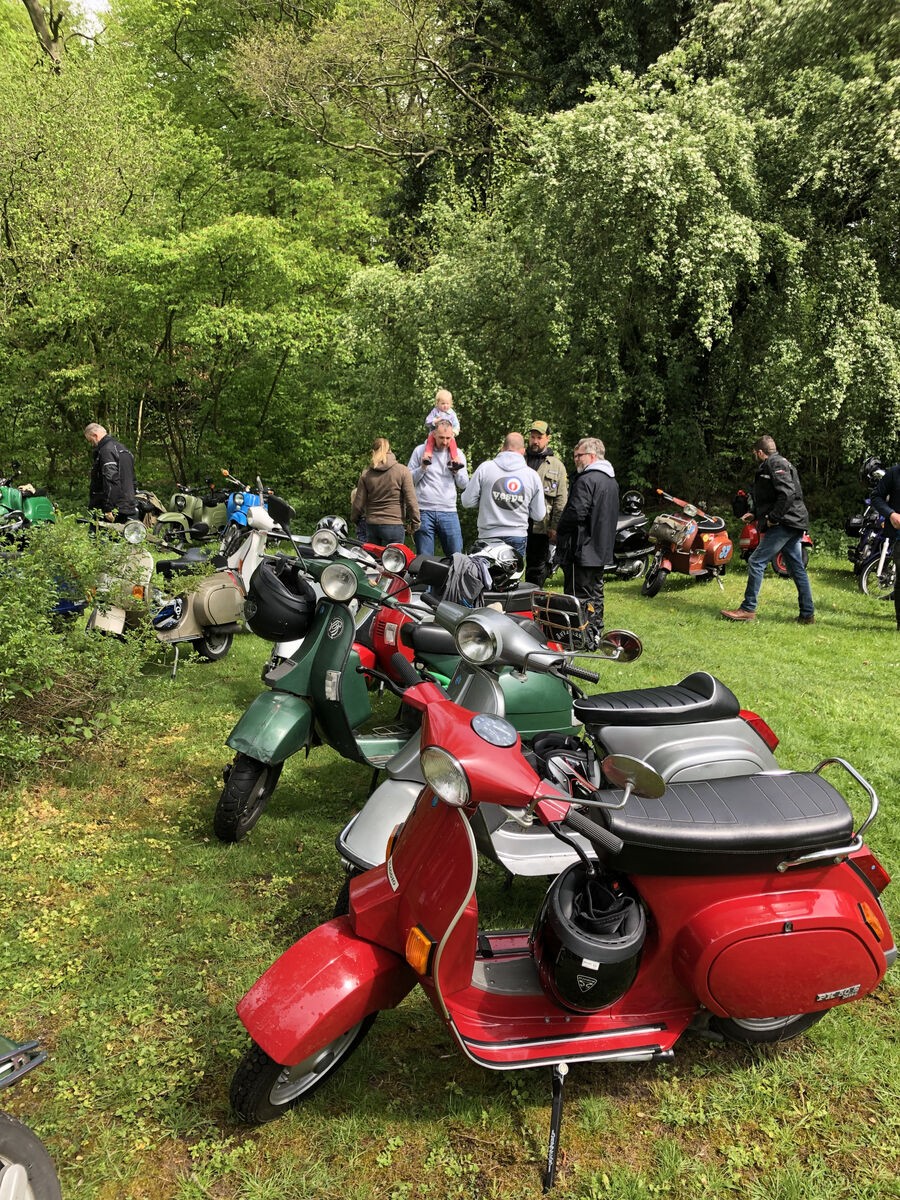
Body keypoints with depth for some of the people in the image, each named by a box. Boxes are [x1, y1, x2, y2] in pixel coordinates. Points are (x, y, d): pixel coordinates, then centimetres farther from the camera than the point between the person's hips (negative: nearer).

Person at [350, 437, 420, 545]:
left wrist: (353, 519, 22)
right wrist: (415, 523, 3)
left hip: (371, 525, 3)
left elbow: (358, 502, 5)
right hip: (394, 525, -3)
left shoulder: (366, 474, 3)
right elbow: (411, 501, -7)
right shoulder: (402, 471, -5)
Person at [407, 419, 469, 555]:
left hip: (449, 512, 2)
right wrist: (422, 468, -10)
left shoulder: (458, 454, 12)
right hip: (424, 511, -1)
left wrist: (457, 472, -7)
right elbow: (409, 480, 5)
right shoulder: (420, 451, 7)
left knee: (456, 555, 1)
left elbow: (464, 485, 11)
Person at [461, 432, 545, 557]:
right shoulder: (532, 475, 1)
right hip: (518, 536, 1)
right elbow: (539, 515, 4)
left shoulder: (485, 468, -3)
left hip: (488, 537, -1)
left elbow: (467, 502, -3)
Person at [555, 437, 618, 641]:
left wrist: (559, 530, -8)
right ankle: (596, 633, 25)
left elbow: (576, 513, -23)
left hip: (582, 548, -10)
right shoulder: (611, 481, 14)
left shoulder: (586, 480, -18)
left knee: (579, 595, -4)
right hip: (602, 548, 10)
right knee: (595, 592, 17)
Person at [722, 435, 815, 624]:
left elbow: (787, 493, -23)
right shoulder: (773, 464, 23)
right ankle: (807, 614, 13)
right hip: (791, 524, 11)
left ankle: (748, 609, -5)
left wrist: (773, 518, -19)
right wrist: (755, 514, 17)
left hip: (784, 524, -11)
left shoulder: (775, 463, -10)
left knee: (756, 562, -9)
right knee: (797, 568, 10)